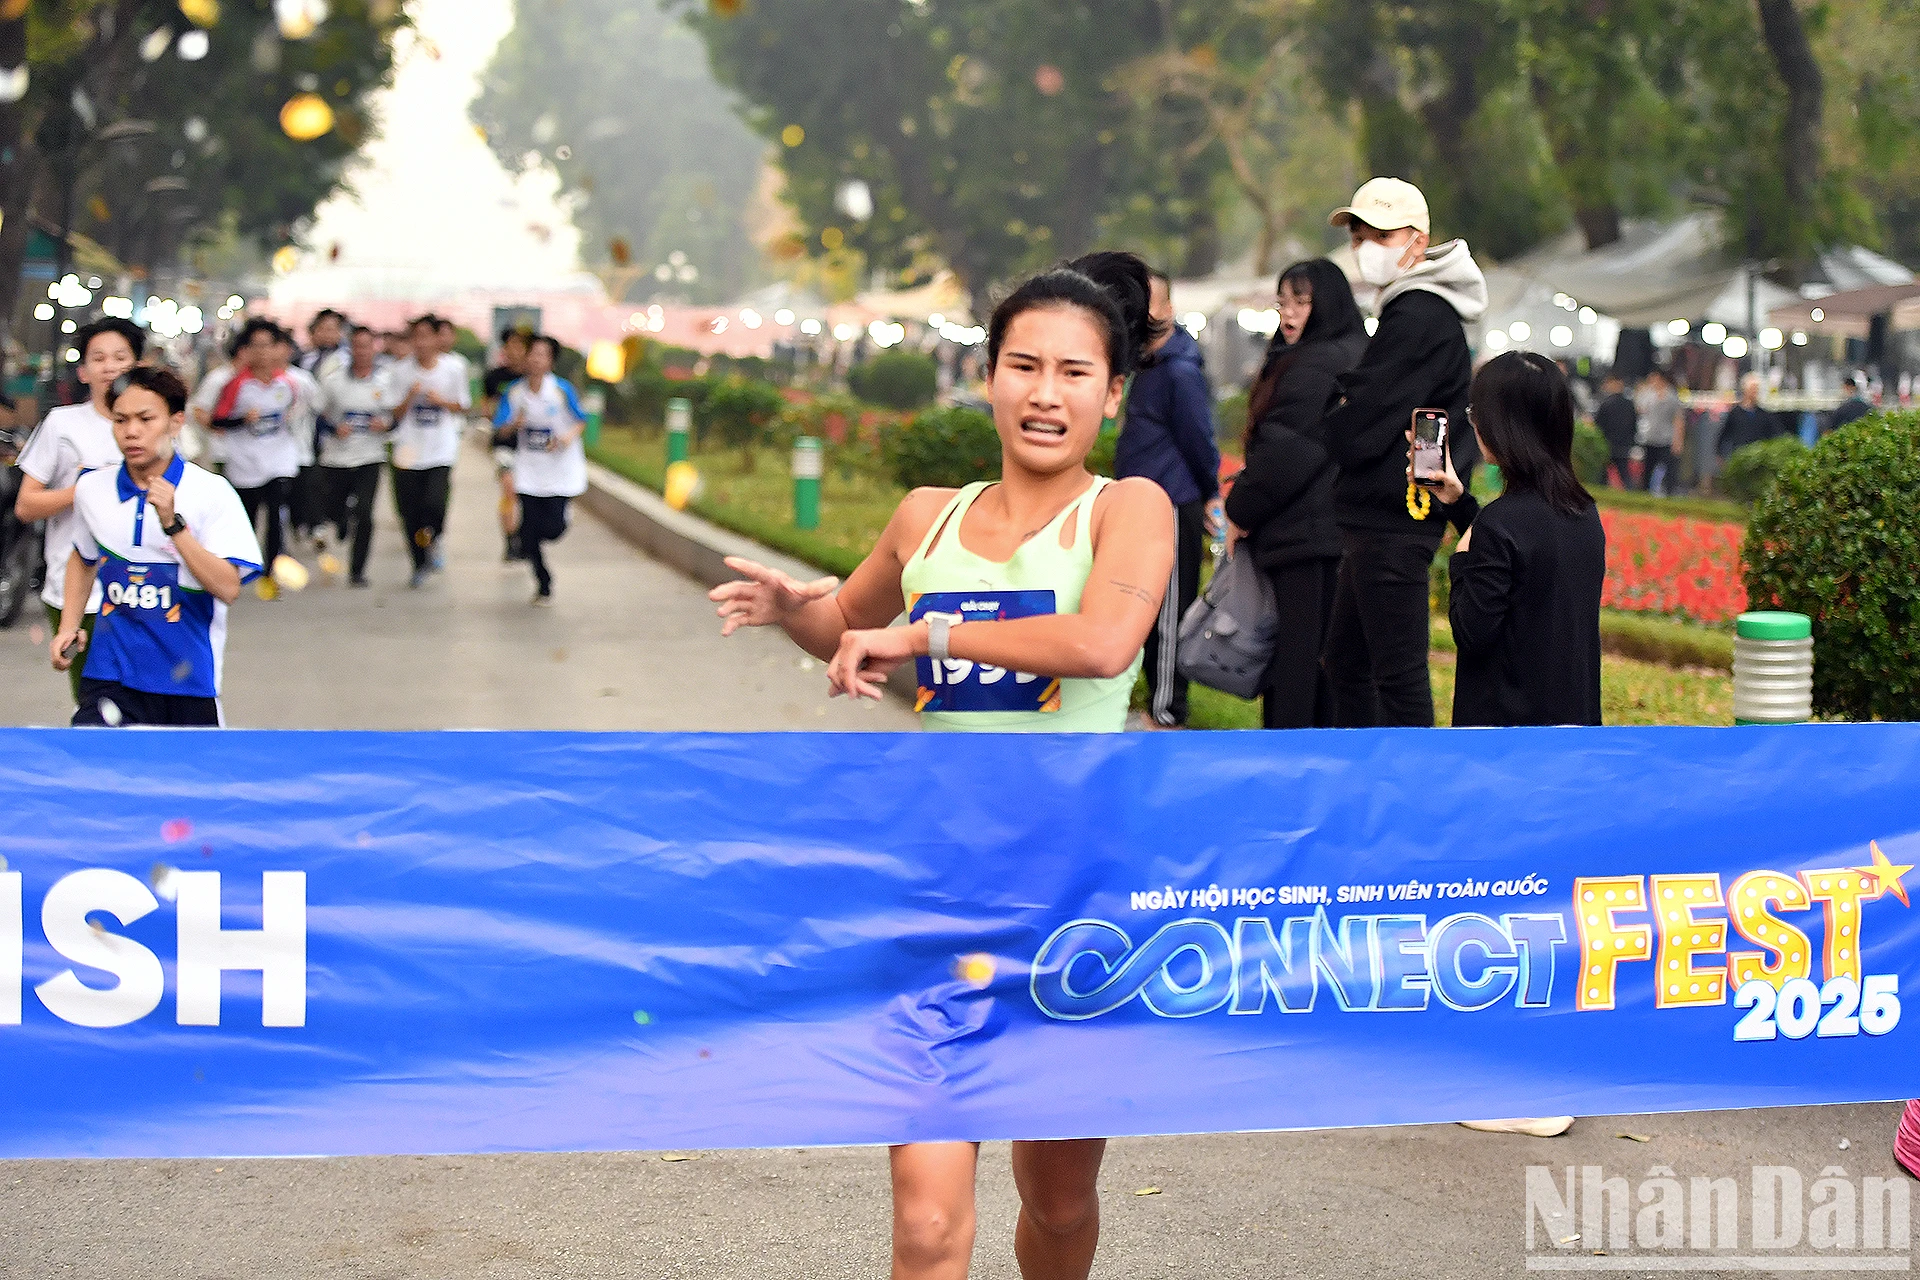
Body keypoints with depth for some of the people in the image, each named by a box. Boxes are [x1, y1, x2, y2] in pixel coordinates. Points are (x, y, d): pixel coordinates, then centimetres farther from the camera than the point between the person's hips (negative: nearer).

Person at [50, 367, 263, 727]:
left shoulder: (212, 492, -8)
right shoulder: (91, 489, 3)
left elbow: (228, 589, -17)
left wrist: (172, 524, -24)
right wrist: (69, 626, 12)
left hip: (190, 681, -1)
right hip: (111, 680, 1)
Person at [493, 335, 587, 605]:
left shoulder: (562, 390, -8)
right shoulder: (514, 392, -1)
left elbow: (581, 421, 2)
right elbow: (500, 428, 1)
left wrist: (569, 436, -17)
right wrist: (514, 424, -21)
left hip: (561, 471, -2)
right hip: (529, 473, 2)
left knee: (552, 529, -12)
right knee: (529, 534, -2)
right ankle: (543, 585, 17)